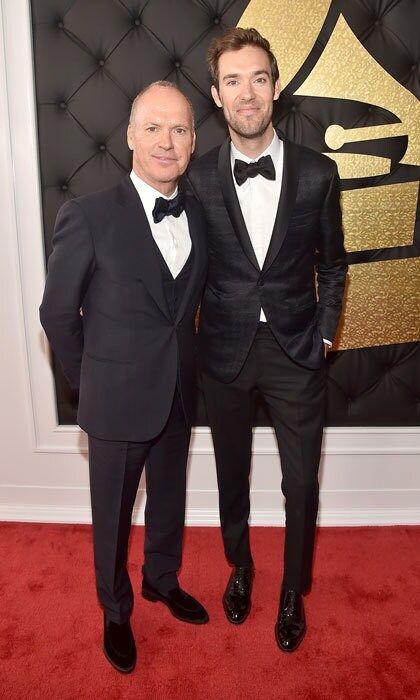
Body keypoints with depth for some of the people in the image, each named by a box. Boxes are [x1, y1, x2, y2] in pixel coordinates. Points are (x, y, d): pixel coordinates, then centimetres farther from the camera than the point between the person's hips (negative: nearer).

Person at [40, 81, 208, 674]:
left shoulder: (199, 216, 0)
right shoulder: (88, 216, -16)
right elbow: (58, 313, -7)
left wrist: (184, 371, 6)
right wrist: (93, 381, 0)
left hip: (178, 397, 5)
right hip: (118, 402, -4)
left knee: (169, 501, 24)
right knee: (113, 517, 16)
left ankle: (163, 580, 53)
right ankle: (116, 611, 44)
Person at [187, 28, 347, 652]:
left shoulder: (318, 173, -4)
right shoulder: (198, 179, -5)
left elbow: (332, 265, 5)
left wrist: (324, 335, 1)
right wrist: (194, 340, 0)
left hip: (297, 352, 0)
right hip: (225, 352, 1)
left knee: (301, 484, 11)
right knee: (232, 474, 19)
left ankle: (293, 591, 37)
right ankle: (240, 568, 46)